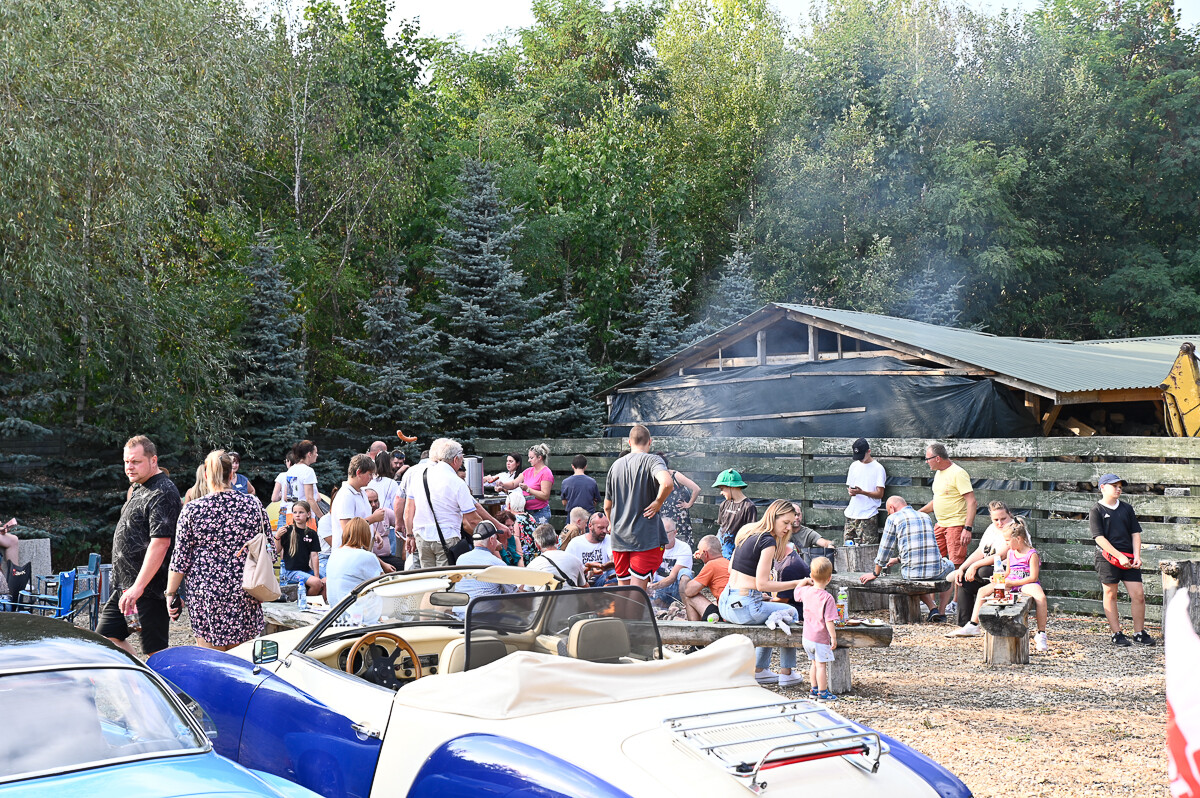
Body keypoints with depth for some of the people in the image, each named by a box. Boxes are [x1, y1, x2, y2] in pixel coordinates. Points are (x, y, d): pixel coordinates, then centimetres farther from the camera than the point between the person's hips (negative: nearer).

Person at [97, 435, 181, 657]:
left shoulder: (163, 493, -16)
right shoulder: (138, 488, 16)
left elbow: (160, 543, -24)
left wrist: (138, 587, -27)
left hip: (150, 588, -10)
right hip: (124, 584, 10)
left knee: (156, 650, -4)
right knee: (107, 636, 12)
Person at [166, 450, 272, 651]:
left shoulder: (192, 510, -4)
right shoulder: (253, 505, 1)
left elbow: (180, 559, -2)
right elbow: (270, 550, 7)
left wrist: (171, 593, 8)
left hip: (206, 596, -2)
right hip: (245, 596, 2)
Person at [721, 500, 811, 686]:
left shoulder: (746, 532, 11)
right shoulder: (768, 541, -15)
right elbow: (762, 584, -17)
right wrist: (796, 584, -14)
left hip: (725, 603, 9)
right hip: (743, 607, -9)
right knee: (791, 613, 15)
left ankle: (759, 671, 32)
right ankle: (786, 674, 16)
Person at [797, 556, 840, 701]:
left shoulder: (806, 591, -3)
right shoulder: (827, 598, -22)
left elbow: (797, 592, 22)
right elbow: (829, 621, -22)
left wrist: (806, 581, 27)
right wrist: (833, 637, -15)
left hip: (807, 636, 7)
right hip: (821, 639, -7)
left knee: (814, 663, 20)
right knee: (821, 665, 2)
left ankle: (814, 689, 29)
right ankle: (823, 693, 10)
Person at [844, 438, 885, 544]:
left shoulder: (878, 468, -4)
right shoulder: (854, 466, 14)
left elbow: (880, 494, -7)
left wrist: (862, 492, -22)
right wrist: (850, 491, -5)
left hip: (868, 515, -5)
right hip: (852, 513, 5)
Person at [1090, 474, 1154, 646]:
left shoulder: (1127, 508, 16)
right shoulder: (1096, 511, 0)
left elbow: (1135, 533, 14)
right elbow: (1100, 538, -8)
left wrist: (1137, 556, -2)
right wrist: (1120, 556, -15)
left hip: (1129, 559, 4)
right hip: (1107, 557, -4)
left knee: (1138, 594, -2)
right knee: (1110, 594, 0)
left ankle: (1139, 633, 9)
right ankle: (1117, 634, 7)